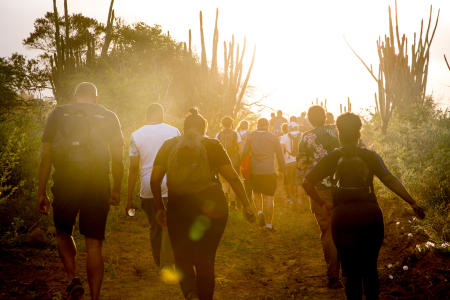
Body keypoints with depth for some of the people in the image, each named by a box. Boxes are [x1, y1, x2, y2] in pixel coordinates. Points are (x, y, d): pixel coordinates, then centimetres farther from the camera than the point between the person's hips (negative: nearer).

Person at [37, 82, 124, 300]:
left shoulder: (57, 114, 6)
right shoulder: (108, 117, 7)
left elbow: (45, 156, 3)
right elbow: (118, 158, 5)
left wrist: (41, 192, 8)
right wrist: (116, 190, 15)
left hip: (65, 185, 0)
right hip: (97, 186, 0)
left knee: (63, 233, 23)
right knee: (94, 244, 7)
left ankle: (73, 279, 4)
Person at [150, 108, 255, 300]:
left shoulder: (169, 145, 5)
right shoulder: (213, 145, 2)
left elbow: (155, 180, 2)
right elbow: (233, 178, -3)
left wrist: (160, 207, 13)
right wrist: (246, 205, 3)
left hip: (178, 210, 0)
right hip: (212, 209, 0)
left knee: (182, 259, 13)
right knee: (205, 261, 14)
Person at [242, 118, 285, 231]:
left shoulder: (251, 136, 2)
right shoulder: (274, 138, 2)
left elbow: (244, 153, 0)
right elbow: (280, 156, 6)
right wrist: (282, 170, 16)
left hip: (254, 171, 1)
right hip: (269, 172, -1)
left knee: (256, 193, 22)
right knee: (268, 197, 4)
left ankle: (260, 212, 0)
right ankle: (269, 224, 4)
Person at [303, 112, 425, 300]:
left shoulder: (332, 158, 3)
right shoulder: (370, 156, 2)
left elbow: (307, 183, -2)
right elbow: (390, 181, -10)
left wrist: (323, 205, 4)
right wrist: (413, 203, -10)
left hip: (342, 216, 0)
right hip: (370, 215, 0)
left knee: (351, 272, 11)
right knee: (370, 269, 17)